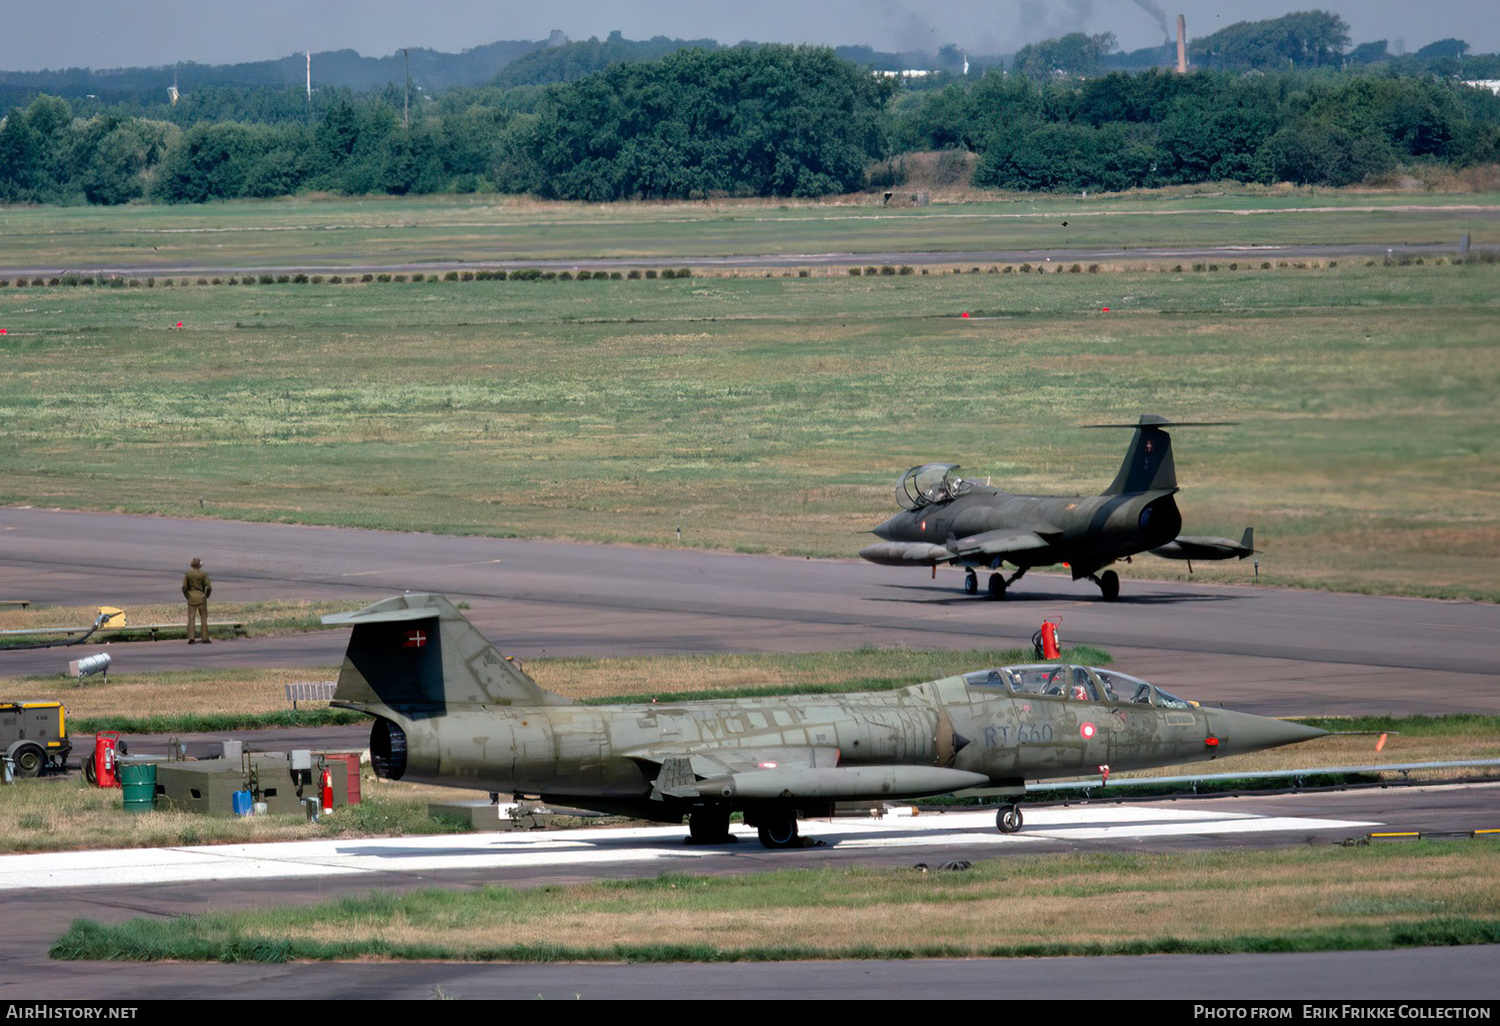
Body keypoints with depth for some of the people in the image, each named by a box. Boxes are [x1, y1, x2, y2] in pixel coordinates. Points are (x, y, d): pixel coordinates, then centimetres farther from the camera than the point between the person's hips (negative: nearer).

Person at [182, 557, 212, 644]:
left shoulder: (187, 574, -3)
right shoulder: (203, 574, -6)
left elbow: (184, 587, -6)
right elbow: (209, 587, -9)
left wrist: (187, 596, 8)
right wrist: (206, 596, 7)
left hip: (191, 598, 1)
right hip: (201, 597, -1)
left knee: (191, 618, 2)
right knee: (203, 618, 8)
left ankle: (191, 638, -11)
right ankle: (205, 638, 8)